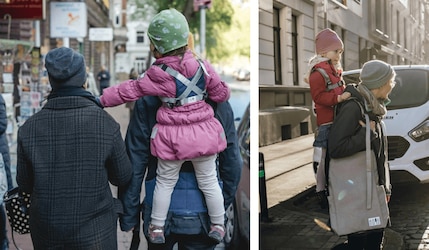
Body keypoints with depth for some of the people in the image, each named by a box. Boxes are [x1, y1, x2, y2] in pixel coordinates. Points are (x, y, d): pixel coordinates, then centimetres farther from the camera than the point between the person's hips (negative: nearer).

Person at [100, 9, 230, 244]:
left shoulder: (158, 76, -15)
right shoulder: (202, 66, -8)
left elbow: (129, 90, -8)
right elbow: (221, 93, 1)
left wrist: (102, 99, 2)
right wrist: (225, 90, 24)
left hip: (173, 137, -2)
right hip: (203, 132, 2)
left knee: (165, 183, 16)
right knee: (209, 182, 15)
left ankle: (157, 229, 25)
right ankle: (218, 227, 24)